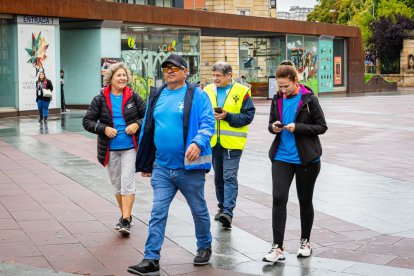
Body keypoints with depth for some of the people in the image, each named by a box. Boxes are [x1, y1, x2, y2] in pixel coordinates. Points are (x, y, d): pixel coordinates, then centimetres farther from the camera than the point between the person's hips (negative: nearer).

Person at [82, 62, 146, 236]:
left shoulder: (133, 97, -1)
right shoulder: (100, 100, -1)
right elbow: (87, 121, 0)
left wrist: (137, 124, -12)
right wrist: (103, 129, -14)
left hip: (130, 147, -2)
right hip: (110, 149, 2)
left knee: (127, 182, -10)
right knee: (117, 184, 13)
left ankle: (126, 221, -10)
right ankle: (125, 215, 29)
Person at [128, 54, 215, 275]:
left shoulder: (197, 95, -7)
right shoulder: (156, 96, 9)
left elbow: (207, 124, -14)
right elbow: (147, 129, 15)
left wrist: (198, 142, -35)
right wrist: (145, 163, 17)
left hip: (189, 167, -4)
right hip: (161, 168, 4)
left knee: (199, 210, 14)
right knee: (158, 213, -1)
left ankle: (204, 247, 36)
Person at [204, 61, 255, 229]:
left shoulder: (241, 92, -5)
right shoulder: (207, 91, 7)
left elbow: (248, 116, -9)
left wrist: (227, 116, -19)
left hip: (232, 142, -5)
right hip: (213, 141, 5)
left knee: (230, 177, -11)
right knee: (218, 176, 16)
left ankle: (228, 212, -15)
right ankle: (222, 207, 31)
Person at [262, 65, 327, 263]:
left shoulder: (309, 99, -9)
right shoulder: (277, 100, 4)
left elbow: (322, 127, -8)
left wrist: (297, 127, -20)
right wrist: (273, 127, -9)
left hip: (306, 158, -3)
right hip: (281, 157, 3)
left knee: (305, 201, 11)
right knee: (278, 199, -9)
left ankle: (305, 242, 30)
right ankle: (277, 248, -6)